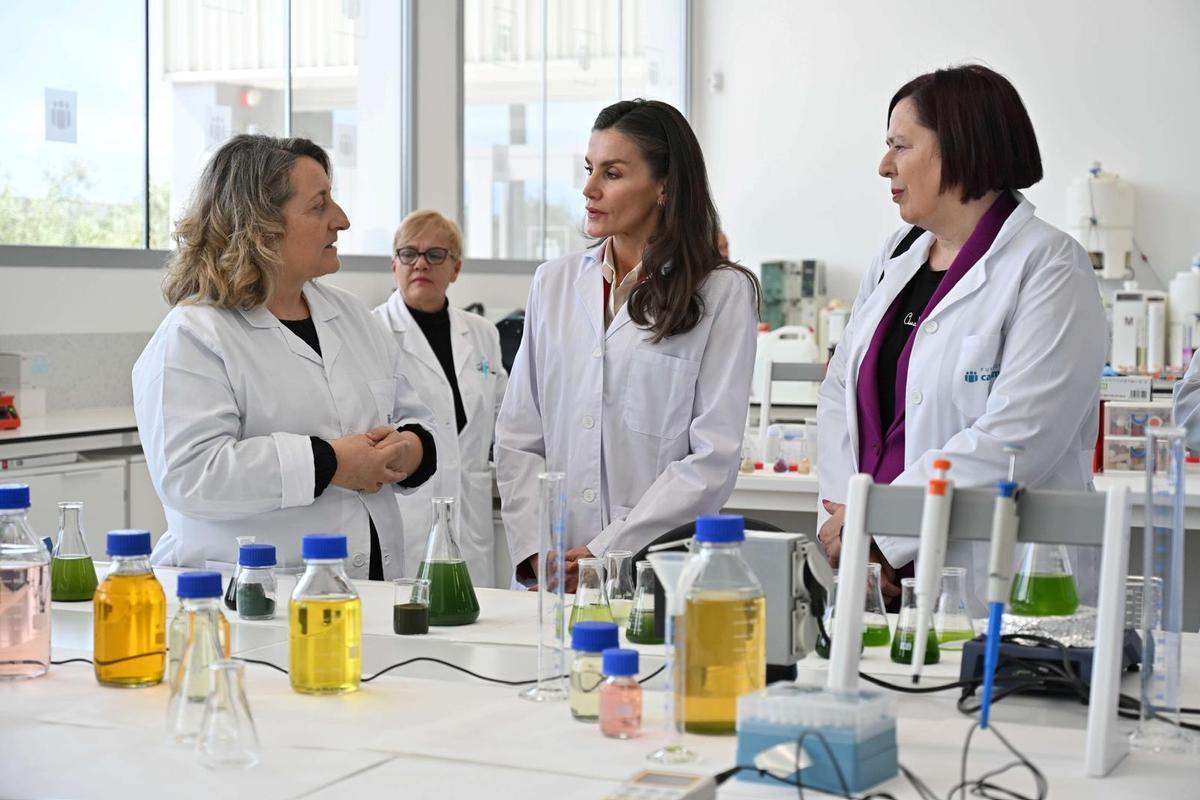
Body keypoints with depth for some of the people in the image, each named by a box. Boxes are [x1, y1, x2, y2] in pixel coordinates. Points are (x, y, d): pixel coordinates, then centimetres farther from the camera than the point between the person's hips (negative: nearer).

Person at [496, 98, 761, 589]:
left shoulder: (722, 294, 0)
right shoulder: (554, 282, 13)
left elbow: (713, 460, -6)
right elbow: (517, 438, 11)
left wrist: (607, 553, -11)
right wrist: (535, 549, -3)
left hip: (662, 574, -3)